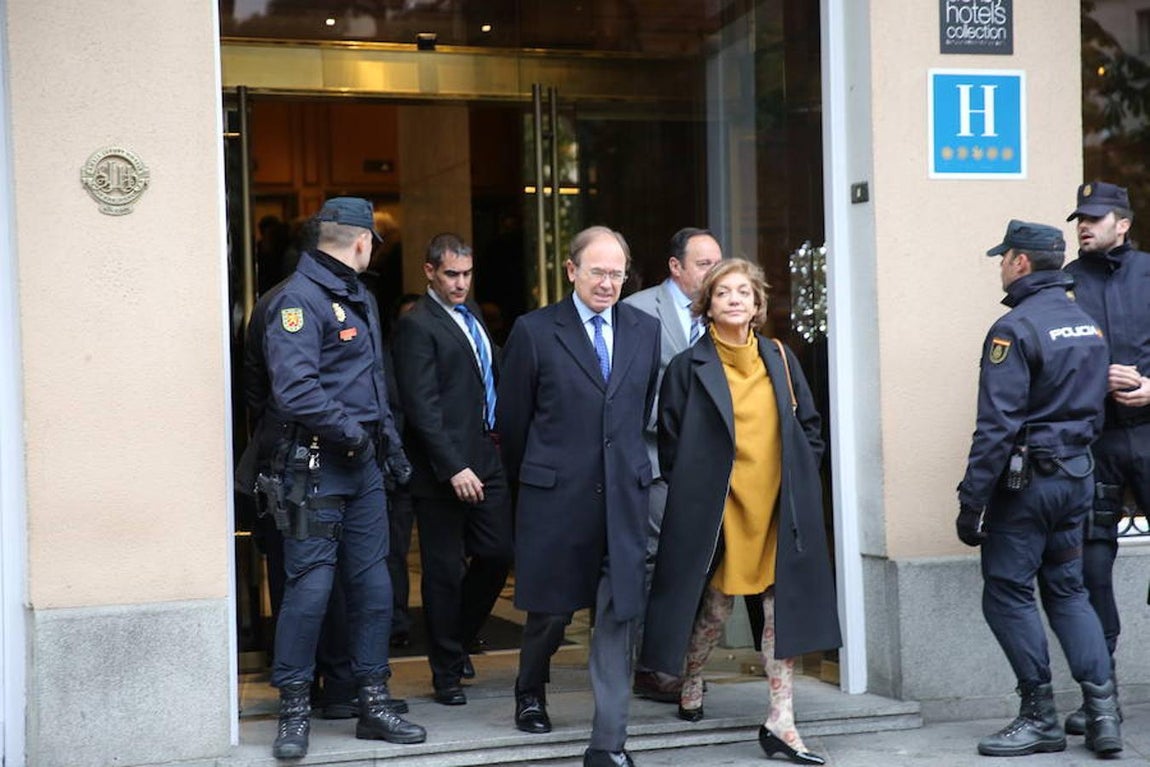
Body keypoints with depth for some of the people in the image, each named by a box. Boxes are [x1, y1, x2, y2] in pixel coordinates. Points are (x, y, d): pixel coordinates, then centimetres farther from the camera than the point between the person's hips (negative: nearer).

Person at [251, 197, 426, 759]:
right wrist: (351, 431, -15)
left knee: (373, 585, 9)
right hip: (315, 465, -8)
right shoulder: (299, 299, -12)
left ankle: (373, 704, 19)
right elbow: (295, 390, -22)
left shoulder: (360, 300, 17)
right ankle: (294, 712, 8)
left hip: (362, 463, 9)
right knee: (310, 587, -5)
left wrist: (390, 442, 16)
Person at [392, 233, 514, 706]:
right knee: (445, 573, 2)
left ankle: (457, 641, 30)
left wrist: (499, 435, 13)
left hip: (486, 459, 7)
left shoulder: (471, 313, 16)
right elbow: (422, 406, -16)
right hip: (443, 469, -7)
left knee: (498, 555, 8)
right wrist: (454, 468, -20)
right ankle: (447, 673, 14)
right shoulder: (417, 326, -10)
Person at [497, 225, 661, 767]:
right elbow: (511, 418, 4)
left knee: (618, 616, -2)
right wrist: (532, 478, 12)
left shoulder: (644, 331, 8)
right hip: (555, 498, -2)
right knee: (551, 609, 10)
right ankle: (530, 692, 40)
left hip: (623, 495, 2)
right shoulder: (535, 331, -3)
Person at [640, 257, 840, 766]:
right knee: (715, 605, 8)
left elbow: (809, 426, 14)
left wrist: (800, 480, 5)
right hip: (716, 509, -3)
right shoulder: (689, 368, -3)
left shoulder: (780, 360, 8)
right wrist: (690, 493, -3)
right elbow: (671, 443, 1)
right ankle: (691, 686, 36)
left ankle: (780, 723, 5)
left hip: (780, 508, 3)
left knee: (785, 607, 0)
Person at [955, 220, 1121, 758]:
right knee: (1067, 591, 14)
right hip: (1076, 476, 8)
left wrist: (972, 501, -17)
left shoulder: (1016, 329, -15)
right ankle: (1102, 710, 7)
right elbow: (1094, 408, 16)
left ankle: (1040, 719, 5)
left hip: (1025, 479, -8)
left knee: (1006, 594, 1)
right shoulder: (1087, 325, 11)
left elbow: (996, 426, -20)